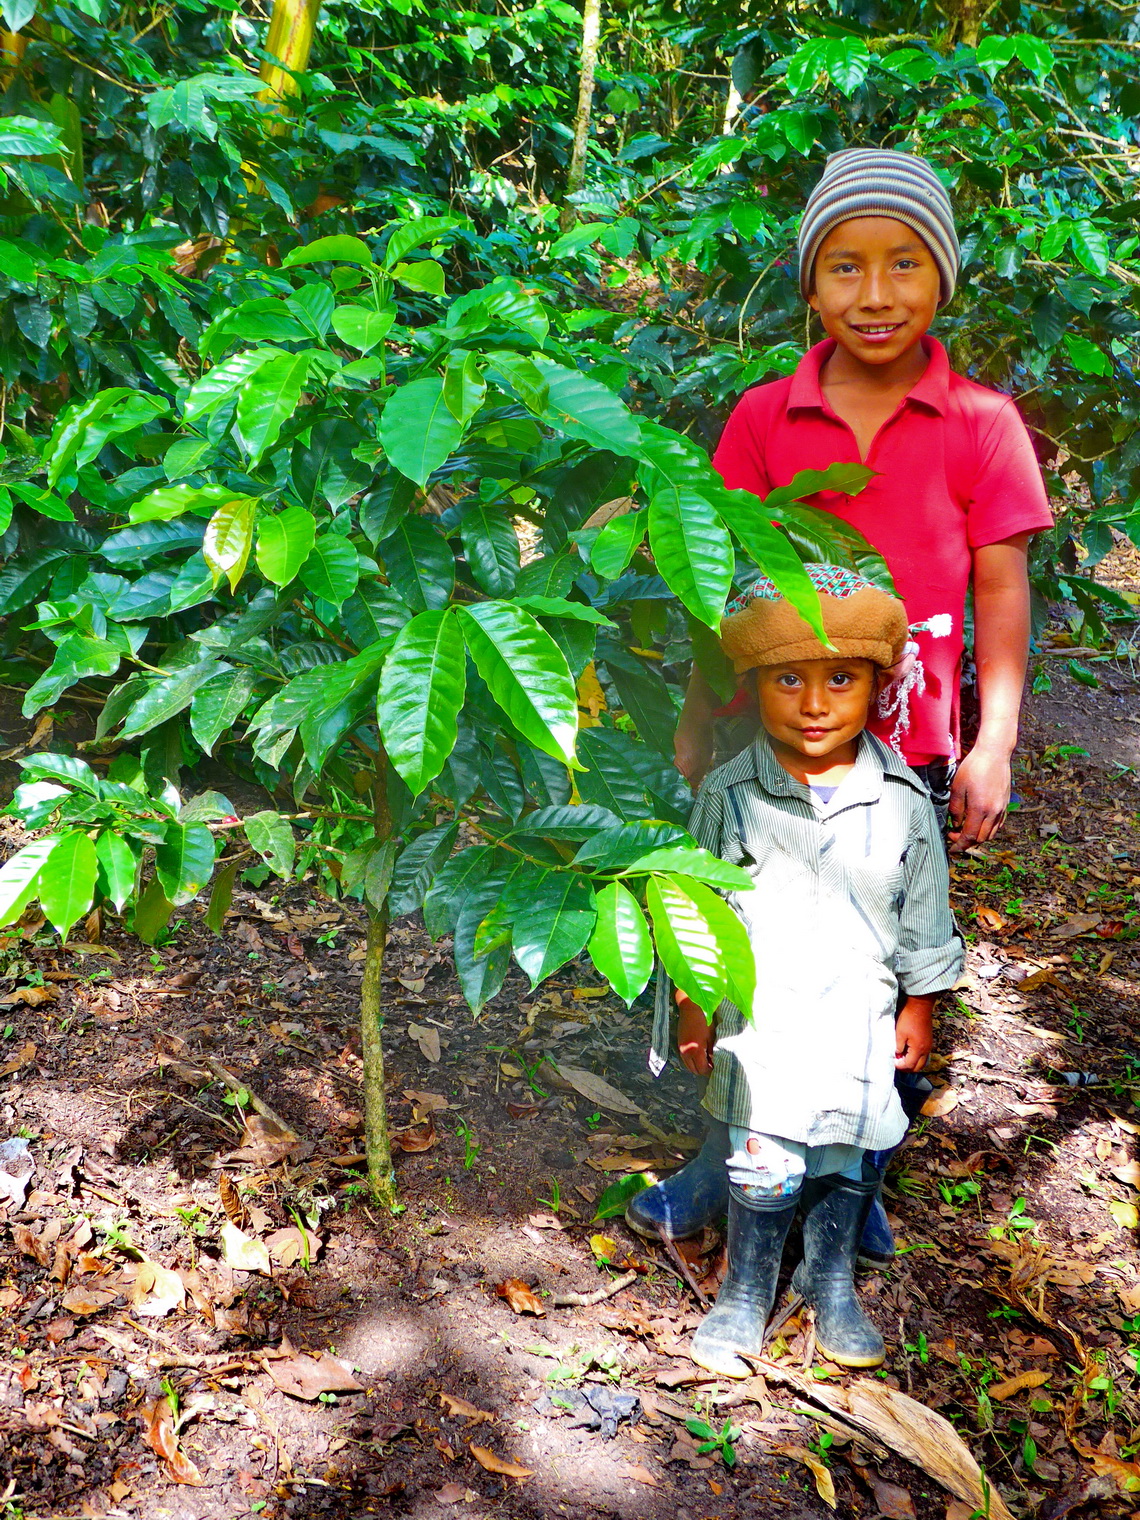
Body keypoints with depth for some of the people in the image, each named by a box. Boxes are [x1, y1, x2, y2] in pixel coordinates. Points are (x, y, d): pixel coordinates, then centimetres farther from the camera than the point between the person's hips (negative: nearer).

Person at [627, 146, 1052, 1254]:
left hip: (908, 756, -1)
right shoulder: (762, 418, 1)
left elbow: (1001, 594, -1)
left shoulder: (980, 426, -4)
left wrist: (994, 745, -8)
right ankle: (729, 1174, 30)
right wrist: (697, 728, 9)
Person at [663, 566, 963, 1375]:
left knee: (846, 1163, 15)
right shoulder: (730, 794, -10)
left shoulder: (903, 800, -7)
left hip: (860, 1023, 2)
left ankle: (832, 1284, 40)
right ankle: (745, 1294, 27)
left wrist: (920, 1006, 10)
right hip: (761, 1018, -2)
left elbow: (924, 914, 5)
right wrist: (692, 1005, 2)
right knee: (764, 1167, 3)